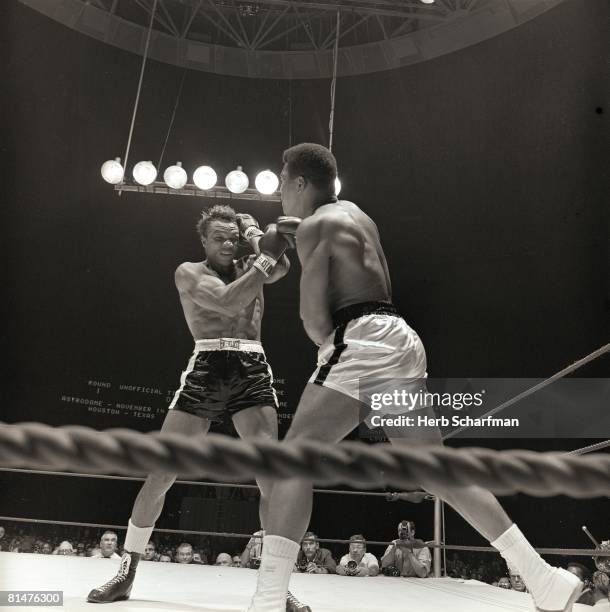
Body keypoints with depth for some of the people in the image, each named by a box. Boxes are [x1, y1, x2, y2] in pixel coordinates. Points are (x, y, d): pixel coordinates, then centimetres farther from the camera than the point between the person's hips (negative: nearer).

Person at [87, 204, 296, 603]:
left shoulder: (251, 268, 19)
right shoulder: (189, 272, 8)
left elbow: (280, 267, -6)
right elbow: (227, 301, -12)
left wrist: (256, 234, -8)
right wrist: (265, 257, -15)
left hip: (252, 371, 2)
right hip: (206, 369, -1)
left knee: (270, 474, -11)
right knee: (160, 472, -2)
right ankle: (126, 574, 16)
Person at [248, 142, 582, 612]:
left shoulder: (315, 225, -4)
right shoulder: (354, 215, 24)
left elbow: (314, 314, -10)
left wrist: (327, 347, 9)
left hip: (364, 342, -9)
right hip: (398, 340, 9)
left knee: (294, 457, -10)